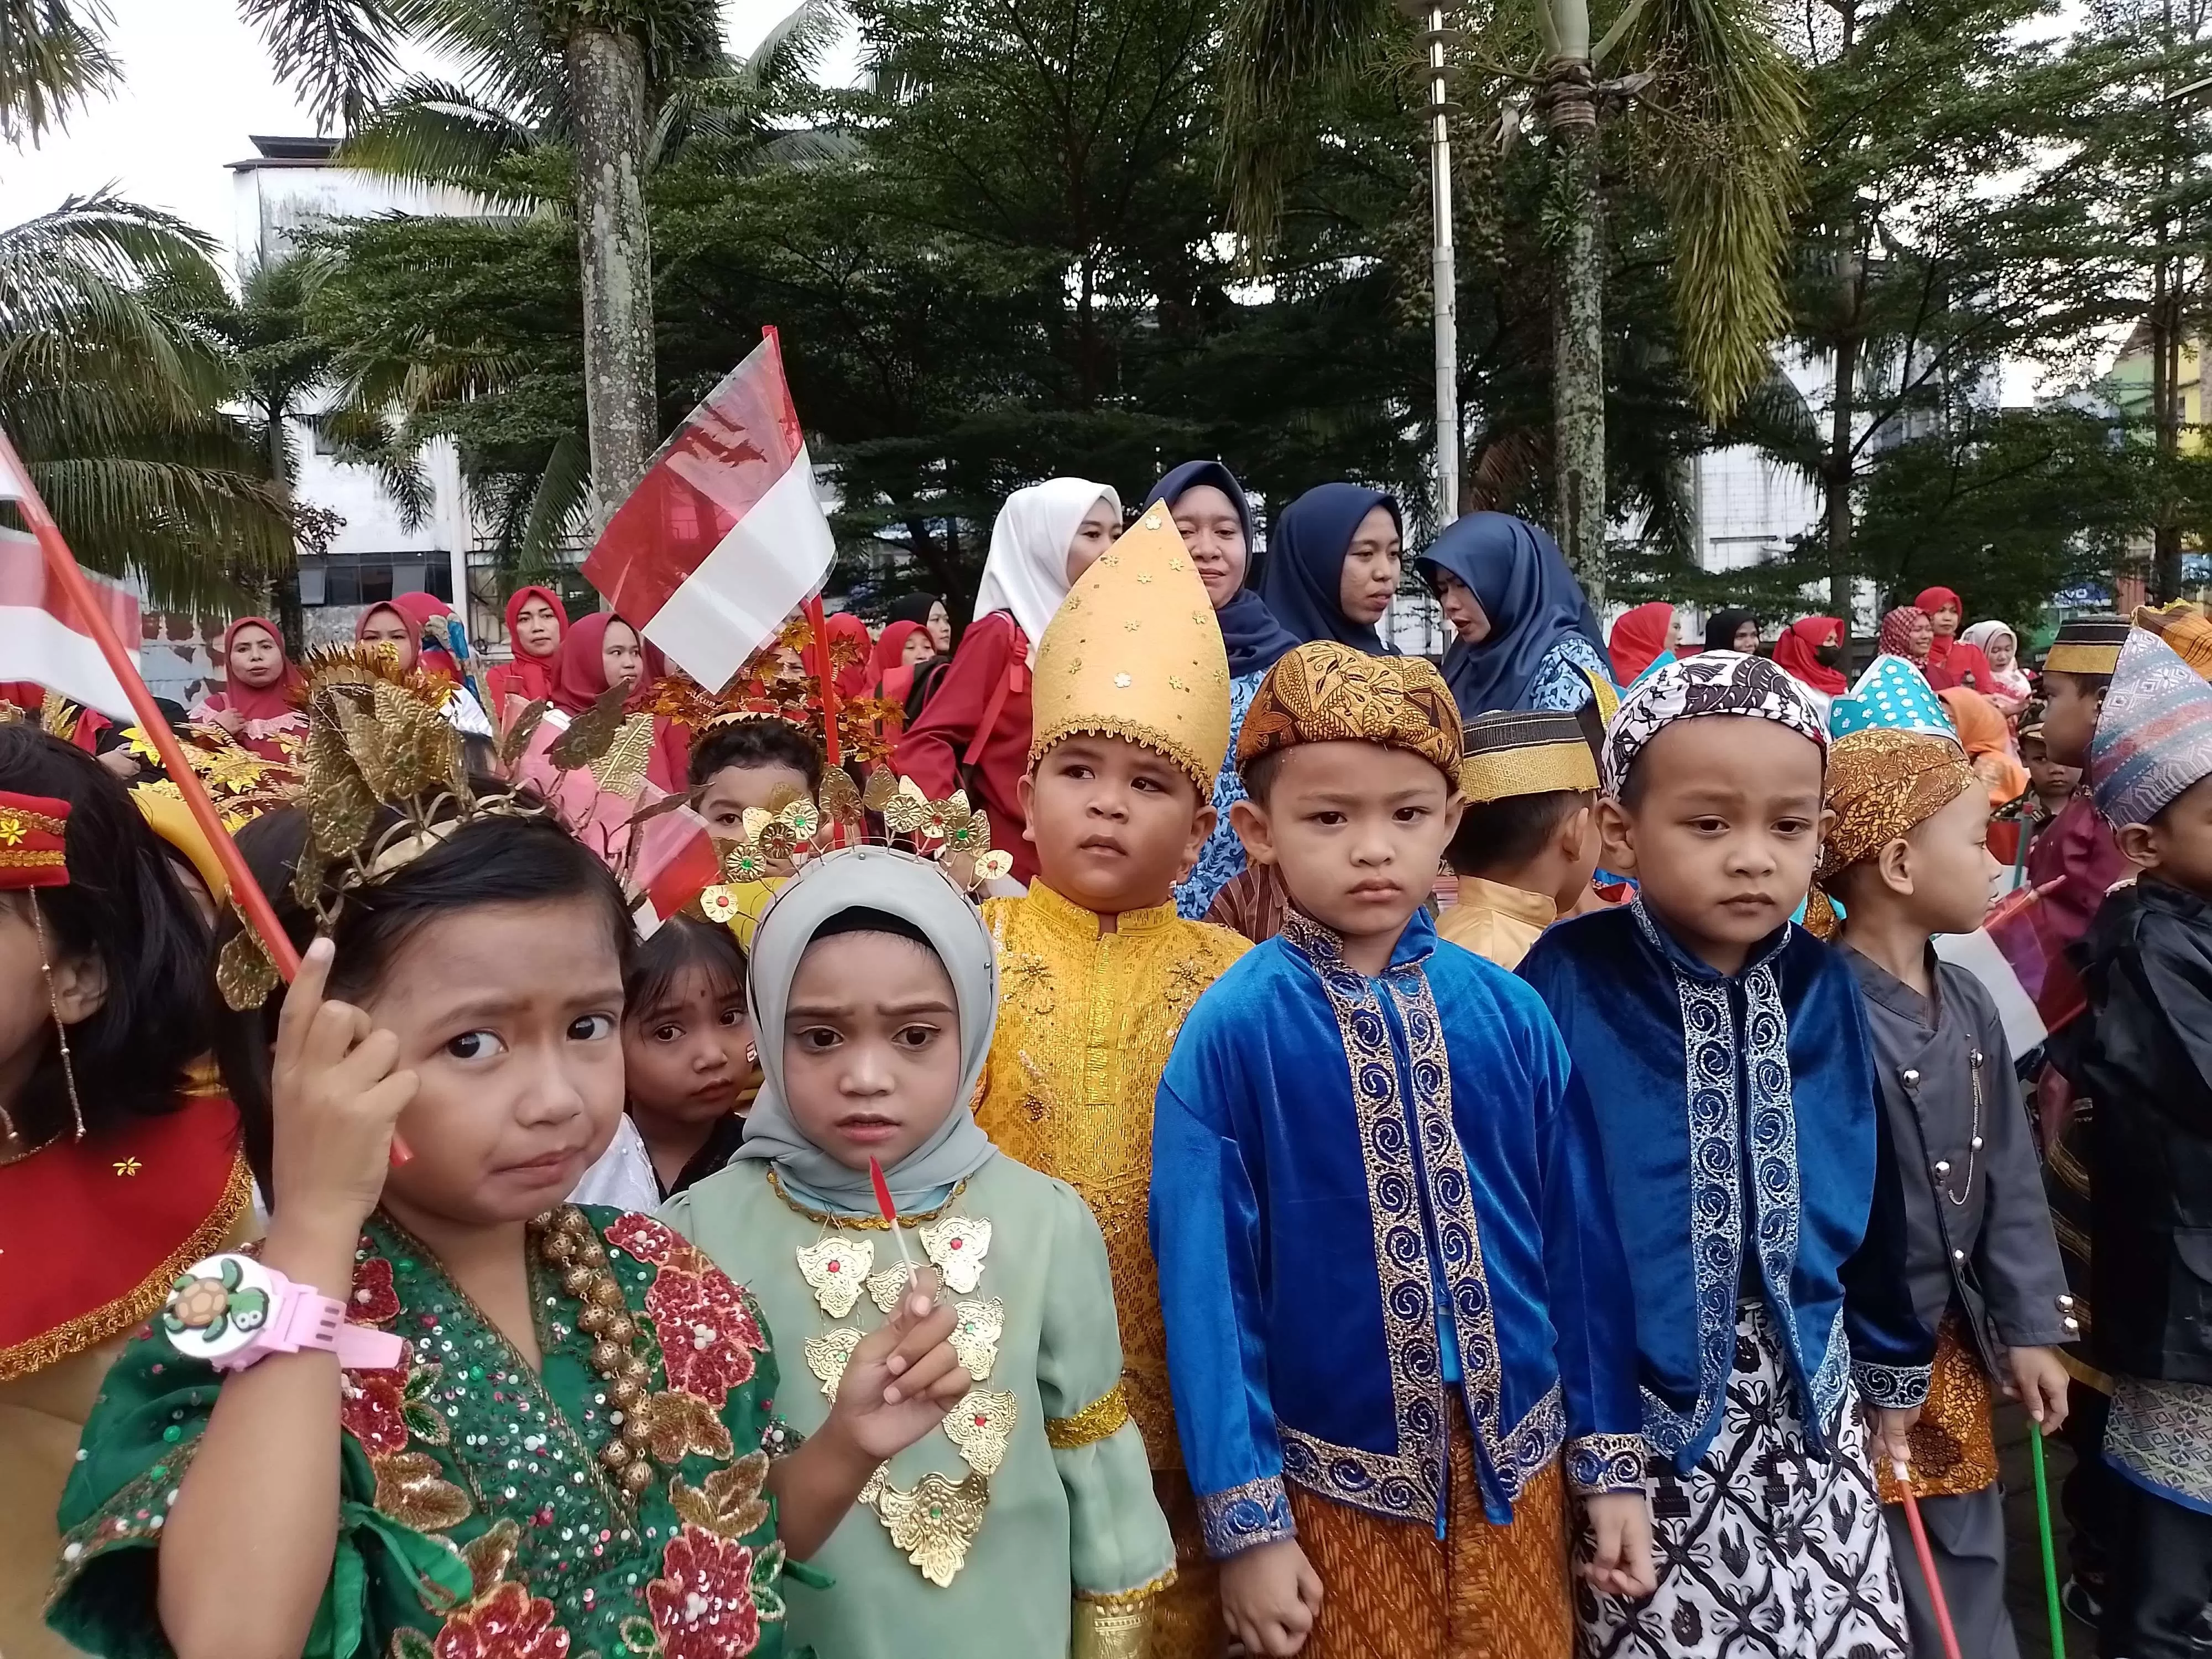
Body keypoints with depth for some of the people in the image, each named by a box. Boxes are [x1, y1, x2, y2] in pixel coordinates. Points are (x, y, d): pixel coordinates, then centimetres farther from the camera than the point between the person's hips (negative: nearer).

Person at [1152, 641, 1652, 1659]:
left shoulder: (1509, 1013, -5)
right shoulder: (1229, 1034, -14)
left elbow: (1578, 1238, 1)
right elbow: (1207, 1282, -11)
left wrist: (1607, 1456, 6)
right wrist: (1246, 1518, -8)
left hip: (1516, 1460, 3)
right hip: (1337, 1480, -3)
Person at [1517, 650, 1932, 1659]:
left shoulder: (1824, 988, -1)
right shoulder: (1566, 987, -17)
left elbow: (1868, 1187, 10)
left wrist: (1892, 1361, 18)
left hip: (1808, 1385, 5)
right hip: (1640, 1392, -4)